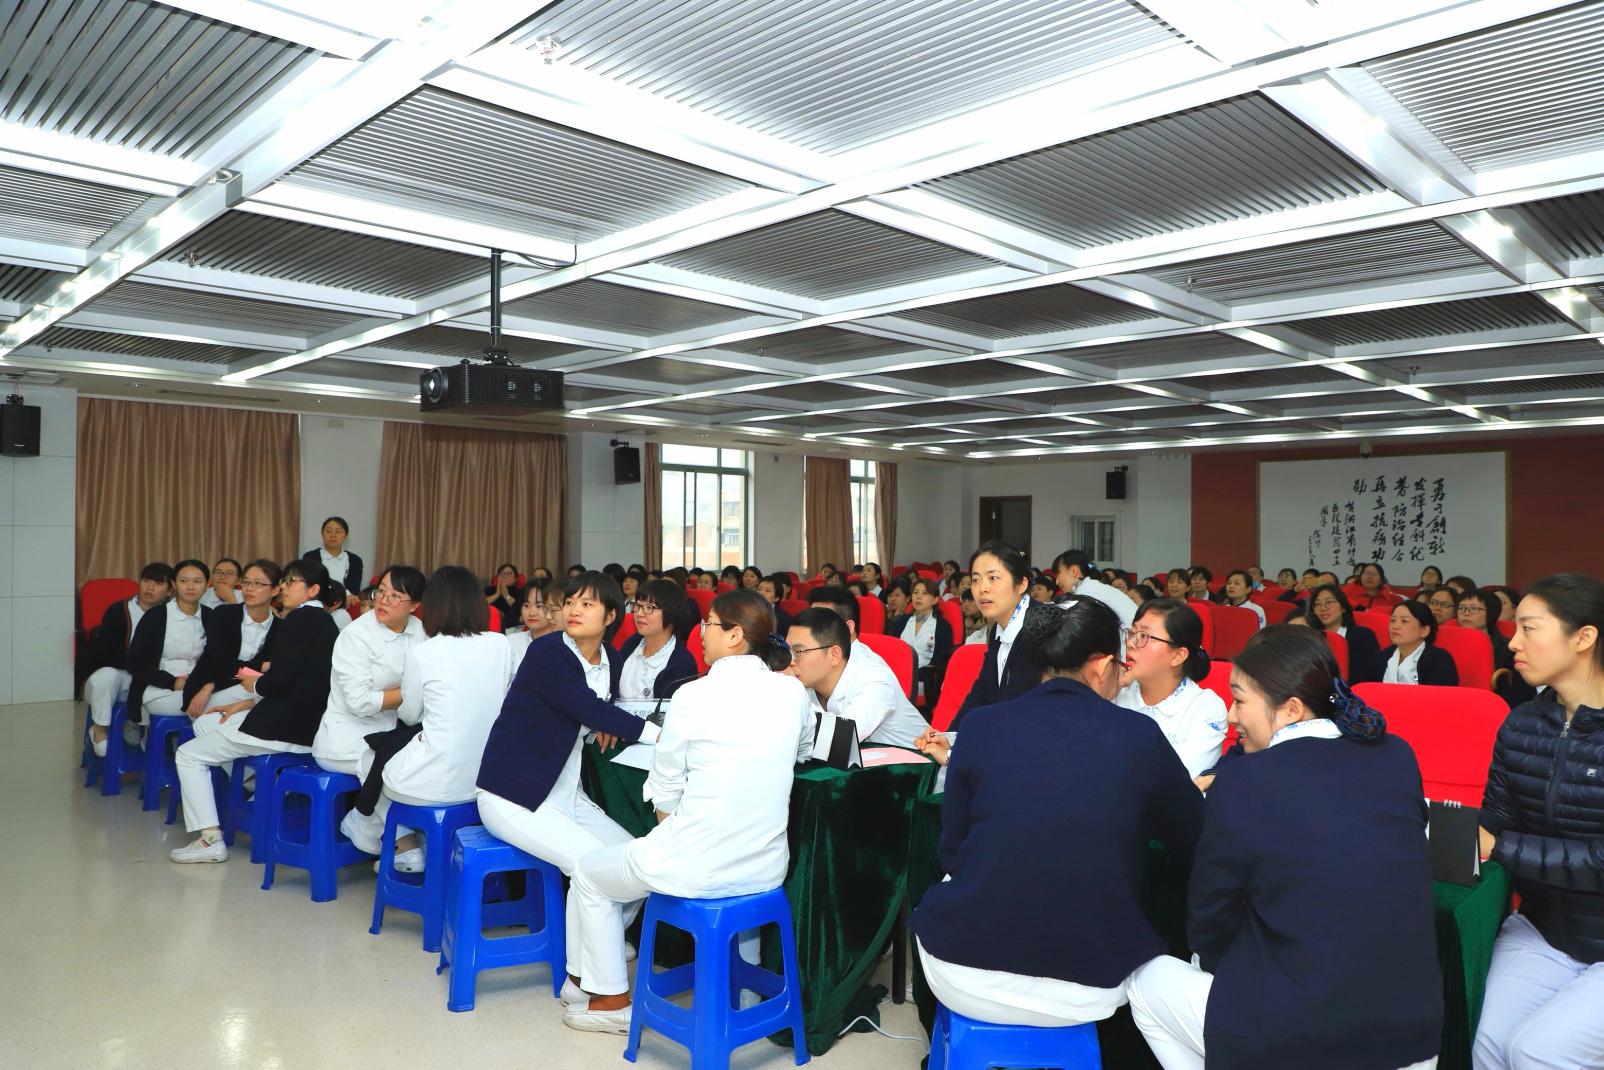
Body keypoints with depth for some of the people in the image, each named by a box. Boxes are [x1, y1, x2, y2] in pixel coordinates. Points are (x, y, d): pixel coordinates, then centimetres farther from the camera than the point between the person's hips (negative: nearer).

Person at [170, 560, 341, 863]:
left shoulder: (298, 619, -14)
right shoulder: (325, 622, 13)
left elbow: (280, 679, -22)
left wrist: (254, 685, 0)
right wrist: (248, 703, 13)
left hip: (289, 730, -9)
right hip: (309, 722, 9)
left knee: (188, 754, 7)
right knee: (204, 723, 25)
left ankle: (210, 839, 3)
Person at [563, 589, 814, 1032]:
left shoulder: (694, 695, -16)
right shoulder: (793, 691, -2)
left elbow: (663, 794, -7)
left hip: (699, 868, -5)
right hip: (767, 869, 6)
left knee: (589, 874, 22)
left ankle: (611, 1000, 31)